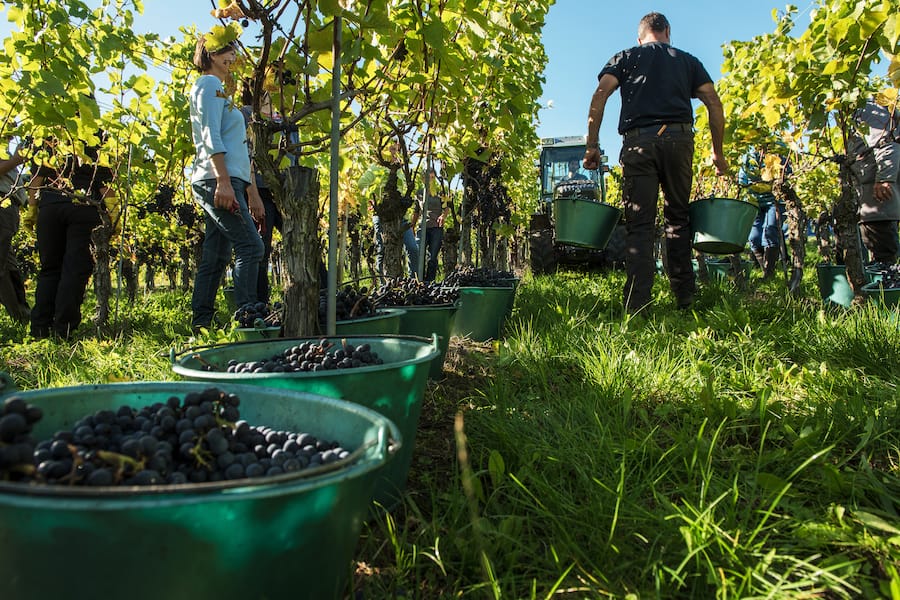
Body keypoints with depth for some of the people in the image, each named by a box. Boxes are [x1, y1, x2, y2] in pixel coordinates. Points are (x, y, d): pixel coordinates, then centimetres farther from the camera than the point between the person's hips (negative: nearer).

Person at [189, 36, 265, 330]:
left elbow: (239, 149, 26)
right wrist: (223, 180, -23)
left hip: (224, 183, 10)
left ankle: (200, 325, 9)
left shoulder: (220, 90, 30)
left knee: (216, 257, 6)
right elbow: (210, 136, -13)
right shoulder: (209, 84, 2)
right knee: (250, 247, -16)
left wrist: (253, 194, 22)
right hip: (217, 180, -10)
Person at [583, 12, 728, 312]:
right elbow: (714, 103, 13)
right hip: (679, 138, 1)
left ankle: (637, 304, -11)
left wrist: (592, 145, 1)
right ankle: (684, 298, 11)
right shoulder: (687, 60, 23)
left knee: (639, 224, -4)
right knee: (678, 217, 12)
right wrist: (717, 151, 17)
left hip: (638, 141, -1)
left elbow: (599, 96, 3)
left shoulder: (625, 58, 20)